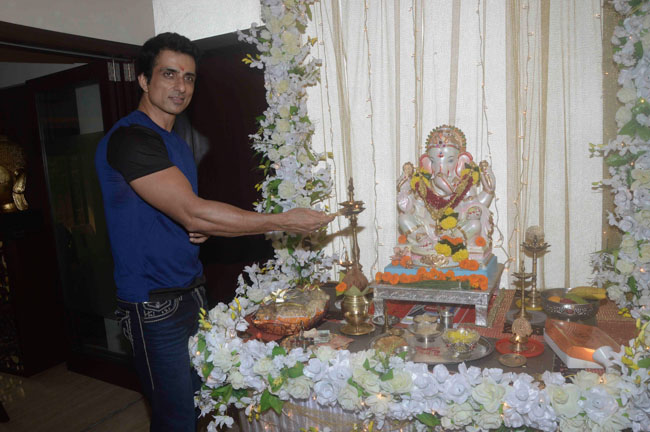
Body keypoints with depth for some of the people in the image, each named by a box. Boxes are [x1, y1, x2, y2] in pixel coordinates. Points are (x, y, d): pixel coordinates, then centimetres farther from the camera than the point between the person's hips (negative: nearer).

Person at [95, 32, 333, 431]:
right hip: (155, 305, -8)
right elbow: (192, 212, -25)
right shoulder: (129, 138, -16)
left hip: (192, 292, 8)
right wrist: (282, 222, -21)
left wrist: (201, 229, -2)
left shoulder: (178, 145, 14)